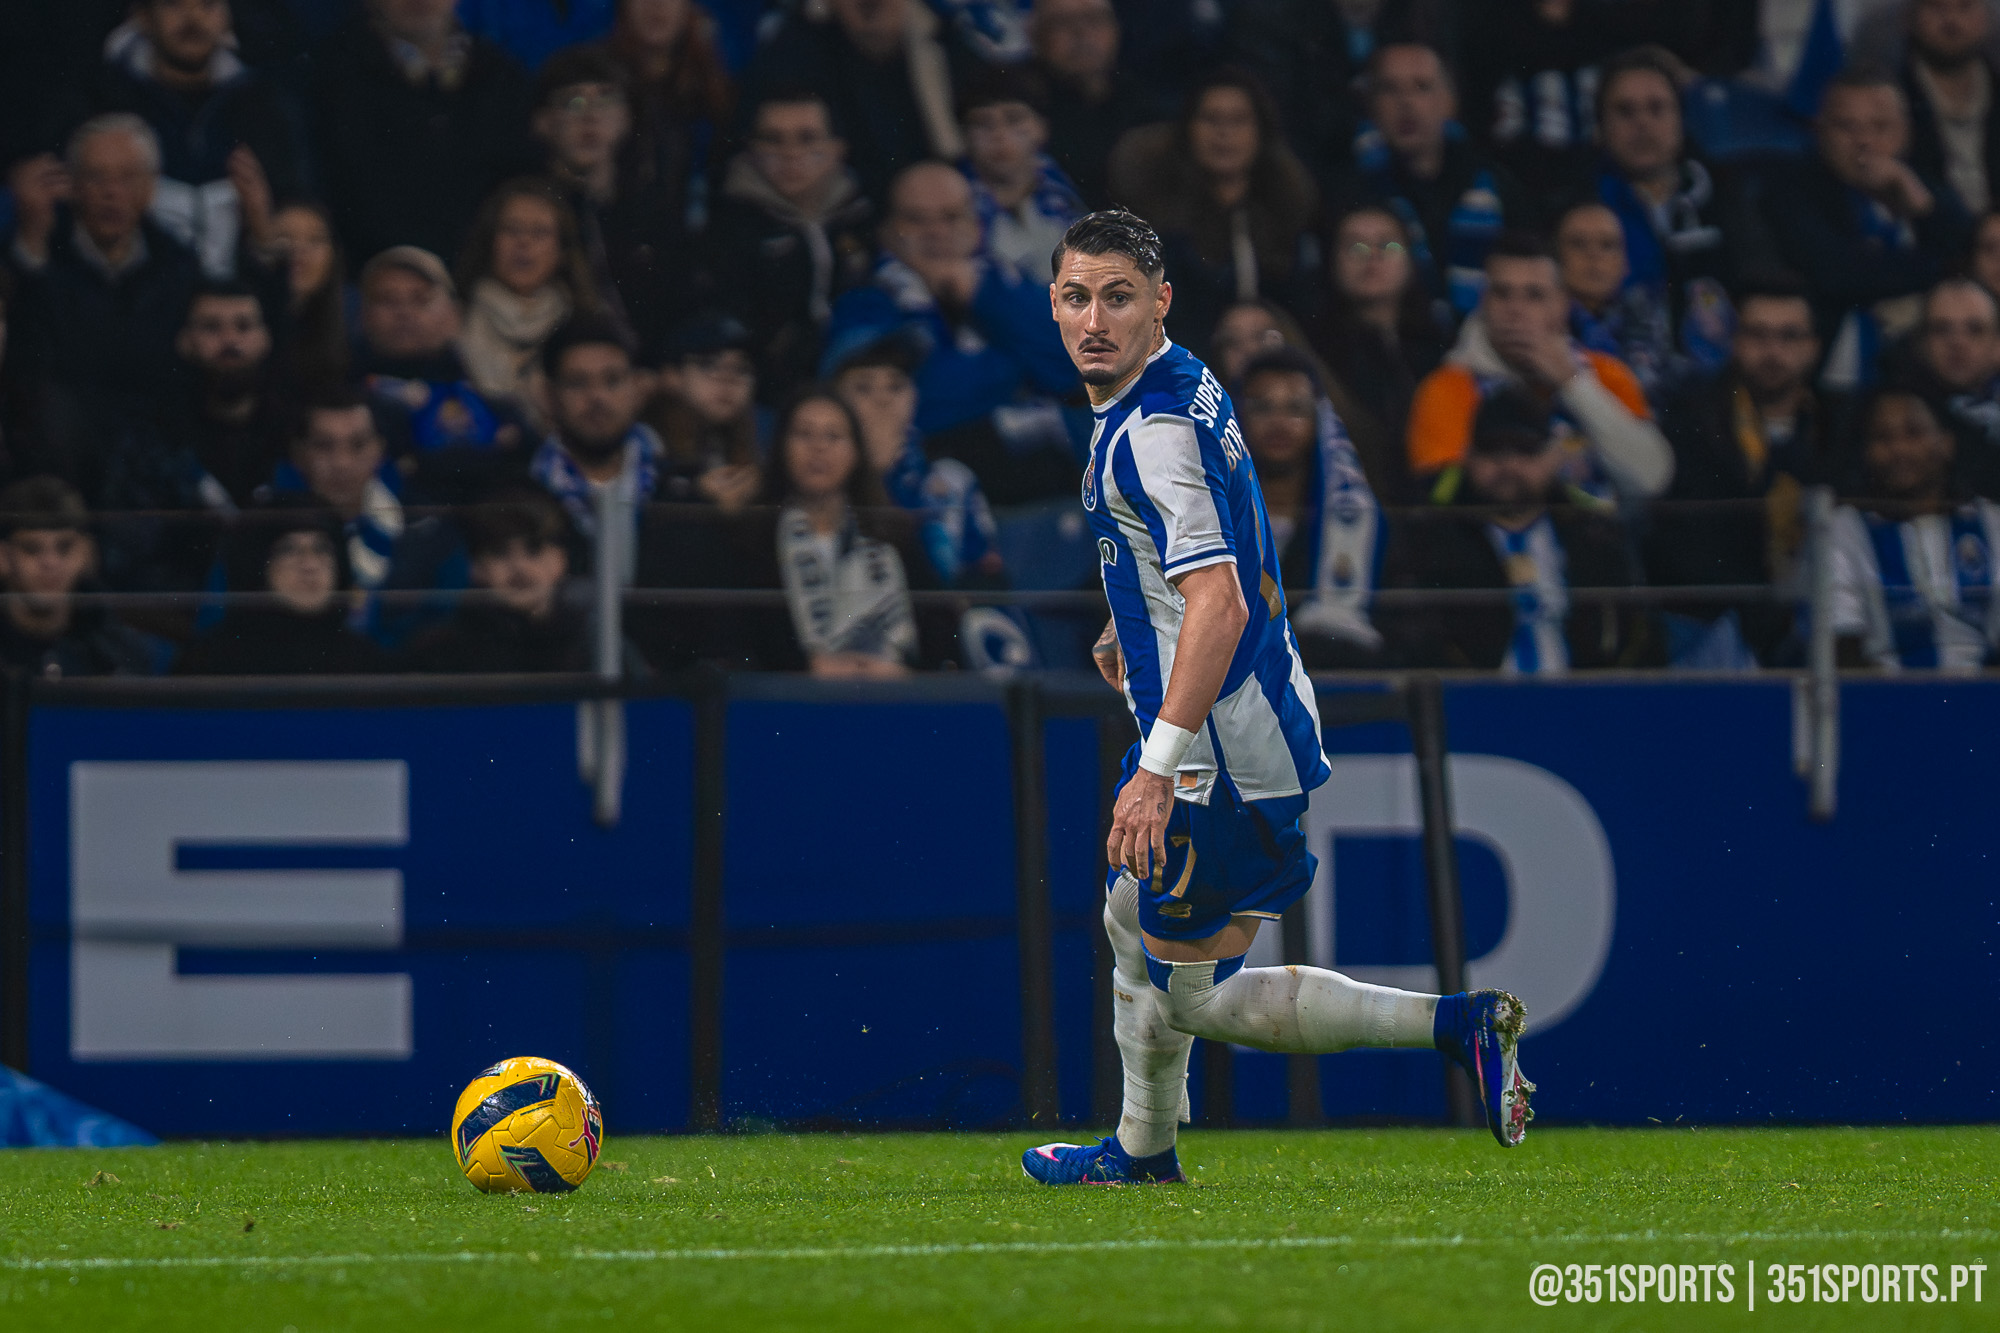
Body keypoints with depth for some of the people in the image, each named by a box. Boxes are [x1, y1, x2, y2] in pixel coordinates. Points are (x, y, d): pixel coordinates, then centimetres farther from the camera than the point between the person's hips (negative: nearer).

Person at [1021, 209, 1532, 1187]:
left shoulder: (1155, 431, -22)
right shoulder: (1180, 383, 9)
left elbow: (1221, 603, -31)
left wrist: (1160, 770, -35)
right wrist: (1136, 628, 41)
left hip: (1225, 751, -10)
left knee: (1195, 997, -2)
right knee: (1132, 921, 22)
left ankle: (1457, 1025, -4)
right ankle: (1143, 1148, 34)